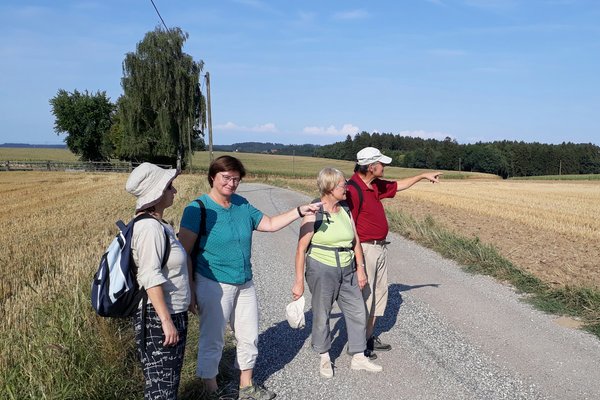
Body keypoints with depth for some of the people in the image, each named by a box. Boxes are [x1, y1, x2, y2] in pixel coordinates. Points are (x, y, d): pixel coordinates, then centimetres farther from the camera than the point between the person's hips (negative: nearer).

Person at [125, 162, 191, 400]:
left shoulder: (157, 224, 10)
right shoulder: (150, 227, -20)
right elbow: (150, 278, -25)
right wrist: (166, 321, -24)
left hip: (171, 313, 10)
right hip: (158, 318, -10)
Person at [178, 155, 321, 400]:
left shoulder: (242, 205, 5)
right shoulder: (198, 209, -13)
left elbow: (270, 224, 13)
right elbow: (184, 252, -14)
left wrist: (300, 211, 3)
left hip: (245, 285, 7)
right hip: (214, 286, -6)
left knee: (249, 338, 17)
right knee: (212, 341, 8)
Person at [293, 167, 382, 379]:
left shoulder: (345, 210, 3)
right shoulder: (313, 214, -14)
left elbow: (355, 241, 10)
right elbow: (301, 248, -13)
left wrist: (360, 268, 8)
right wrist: (299, 281, -12)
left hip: (347, 270, 6)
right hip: (322, 269, -5)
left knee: (357, 311, 10)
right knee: (322, 315, 9)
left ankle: (358, 357, 27)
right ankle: (324, 358, 30)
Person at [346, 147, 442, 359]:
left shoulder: (375, 185, 9)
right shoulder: (353, 189, -20)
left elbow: (397, 185, 28)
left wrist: (423, 175, 30)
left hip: (380, 248, 10)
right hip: (365, 249, -10)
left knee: (379, 293, 17)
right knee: (364, 296, -1)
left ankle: (369, 337, 31)